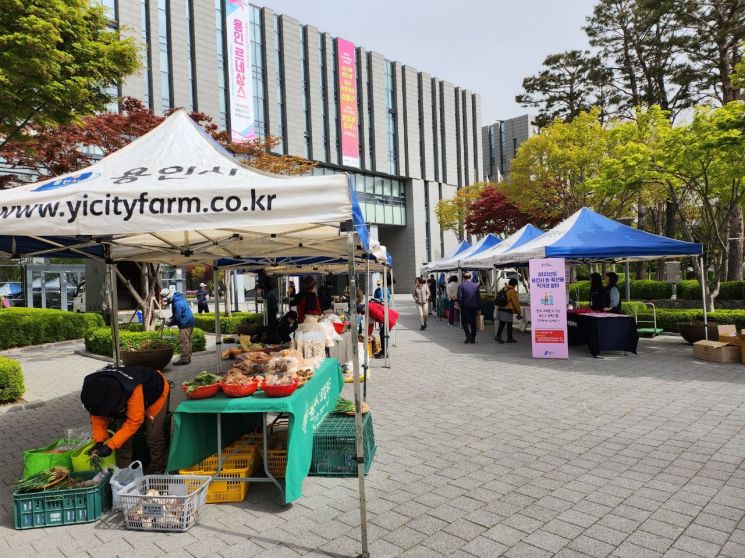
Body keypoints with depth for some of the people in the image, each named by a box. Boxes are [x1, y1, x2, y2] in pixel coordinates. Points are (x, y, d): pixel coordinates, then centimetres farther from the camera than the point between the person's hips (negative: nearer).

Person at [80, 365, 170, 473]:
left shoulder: (133, 389, -48)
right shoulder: (91, 386, -29)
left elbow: (134, 421, -39)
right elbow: (98, 416, -14)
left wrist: (110, 446, -39)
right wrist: (99, 441, -23)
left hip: (155, 392, -5)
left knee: (153, 437, -5)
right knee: (123, 439, -2)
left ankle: (157, 471, 13)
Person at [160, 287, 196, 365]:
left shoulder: (177, 303, -23)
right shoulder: (178, 297, 10)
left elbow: (177, 318, -19)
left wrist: (170, 323, -3)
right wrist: (171, 318, 12)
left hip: (185, 324, -11)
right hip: (190, 322, 11)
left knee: (183, 342, -5)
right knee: (187, 341, 15)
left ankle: (184, 359, -1)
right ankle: (188, 358, 23)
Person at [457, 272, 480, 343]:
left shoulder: (461, 286, -7)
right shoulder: (476, 285, 3)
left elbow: (459, 297, -11)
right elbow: (478, 297, 4)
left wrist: (460, 305, 4)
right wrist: (478, 307, 9)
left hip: (465, 306, -3)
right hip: (474, 306, 3)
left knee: (464, 321, 8)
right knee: (473, 322, 10)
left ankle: (468, 336, -7)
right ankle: (473, 338, 13)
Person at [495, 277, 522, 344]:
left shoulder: (503, 289, 12)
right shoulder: (512, 291, -10)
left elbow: (499, 300, 17)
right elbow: (516, 302, -8)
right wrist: (518, 312, -1)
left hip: (500, 309, 7)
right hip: (508, 311, -7)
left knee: (501, 324, 8)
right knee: (509, 324, 3)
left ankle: (498, 336, -2)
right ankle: (509, 338, 9)